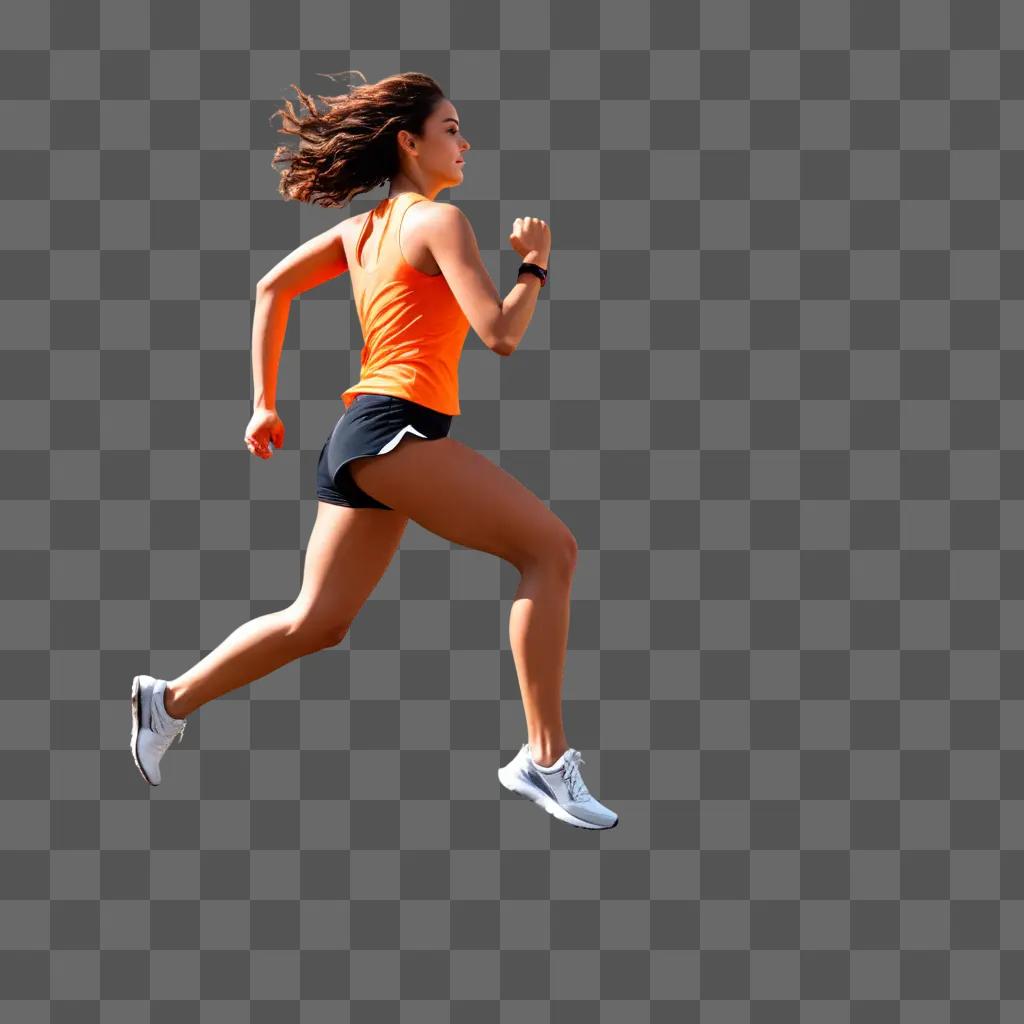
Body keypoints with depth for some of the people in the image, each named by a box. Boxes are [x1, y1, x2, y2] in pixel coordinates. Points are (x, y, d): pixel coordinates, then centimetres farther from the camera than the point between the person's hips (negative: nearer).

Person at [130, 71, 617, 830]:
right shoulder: (440, 221, -6)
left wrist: (264, 402, 23)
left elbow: (272, 287, 23)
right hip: (397, 425, -9)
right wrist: (535, 263, 3)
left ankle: (171, 702, 23)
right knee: (549, 546, -12)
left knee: (316, 623, 16)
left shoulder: (362, 229, 20)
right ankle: (546, 758, -16)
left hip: (359, 432, 9)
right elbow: (500, 334, -14)